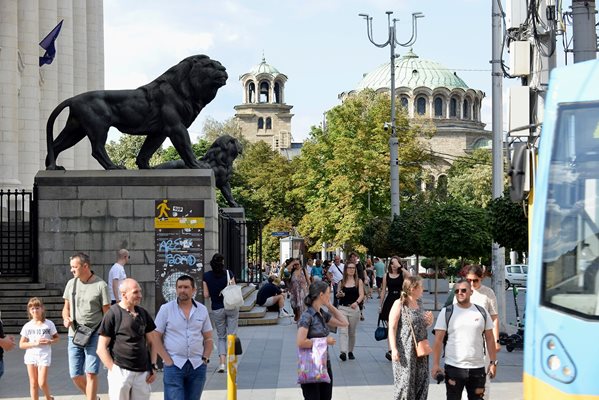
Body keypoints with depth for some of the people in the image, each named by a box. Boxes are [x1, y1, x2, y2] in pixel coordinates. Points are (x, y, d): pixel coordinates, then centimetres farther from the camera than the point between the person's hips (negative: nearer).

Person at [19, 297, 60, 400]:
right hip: (31, 356, 2)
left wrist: (50, 341, -12)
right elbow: (21, 345, 1)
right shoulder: (27, 326, 1)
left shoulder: (49, 324, -1)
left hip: (44, 356, -2)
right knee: (33, 384, 6)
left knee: (42, 383, -9)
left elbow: (57, 338, 10)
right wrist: (35, 343, -14)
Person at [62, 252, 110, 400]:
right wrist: (66, 318, -5)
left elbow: (107, 313, -4)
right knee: (75, 375, 7)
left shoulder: (101, 285, -7)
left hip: (94, 335, -5)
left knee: (91, 373, -10)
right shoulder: (71, 284, 8)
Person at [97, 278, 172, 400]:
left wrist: (153, 366, 9)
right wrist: (113, 370, -10)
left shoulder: (143, 313, 11)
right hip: (120, 372, -5)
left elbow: (152, 341, 19)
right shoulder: (113, 314, -5)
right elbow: (101, 348, -6)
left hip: (143, 373, 5)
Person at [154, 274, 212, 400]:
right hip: (174, 365, -3)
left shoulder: (202, 310, 8)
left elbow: (208, 339, 13)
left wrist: (205, 359, 0)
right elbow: (156, 337, 0)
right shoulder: (166, 309, 0)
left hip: (197, 366, 3)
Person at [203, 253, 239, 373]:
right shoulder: (228, 273, -9)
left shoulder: (206, 276, -7)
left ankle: (222, 362, -3)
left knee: (221, 337, 12)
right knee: (232, 335, 7)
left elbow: (206, 295, -6)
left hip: (217, 309, 1)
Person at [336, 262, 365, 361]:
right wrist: (339, 295, -6)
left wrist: (356, 302, -25)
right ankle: (343, 352, -23)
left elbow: (361, 295, -6)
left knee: (352, 332, 10)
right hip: (342, 308, 0)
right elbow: (338, 295, 18)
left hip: (354, 308, 0)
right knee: (343, 331, -13)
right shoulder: (341, 282, 8)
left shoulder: (359, 281, 3)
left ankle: (350, 352, 24)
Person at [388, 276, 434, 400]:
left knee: (421, 383, 7)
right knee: (405, 382, -4)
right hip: (405, 352, -7)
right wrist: (394, 349, -19)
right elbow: (392, 327, -12)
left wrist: (429, 322, 2)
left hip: (420, 351, 7)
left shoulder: (418, 304, 12)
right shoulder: (399, 304, -8)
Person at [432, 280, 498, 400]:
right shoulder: (446, 312, 0)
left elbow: (489, 339, 9)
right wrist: (435, 364, -11)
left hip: (478, 368, 2)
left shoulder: (481, 312, 7)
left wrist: (493, 362, 2)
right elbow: (438, 340, -3)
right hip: (453, 367, -2)